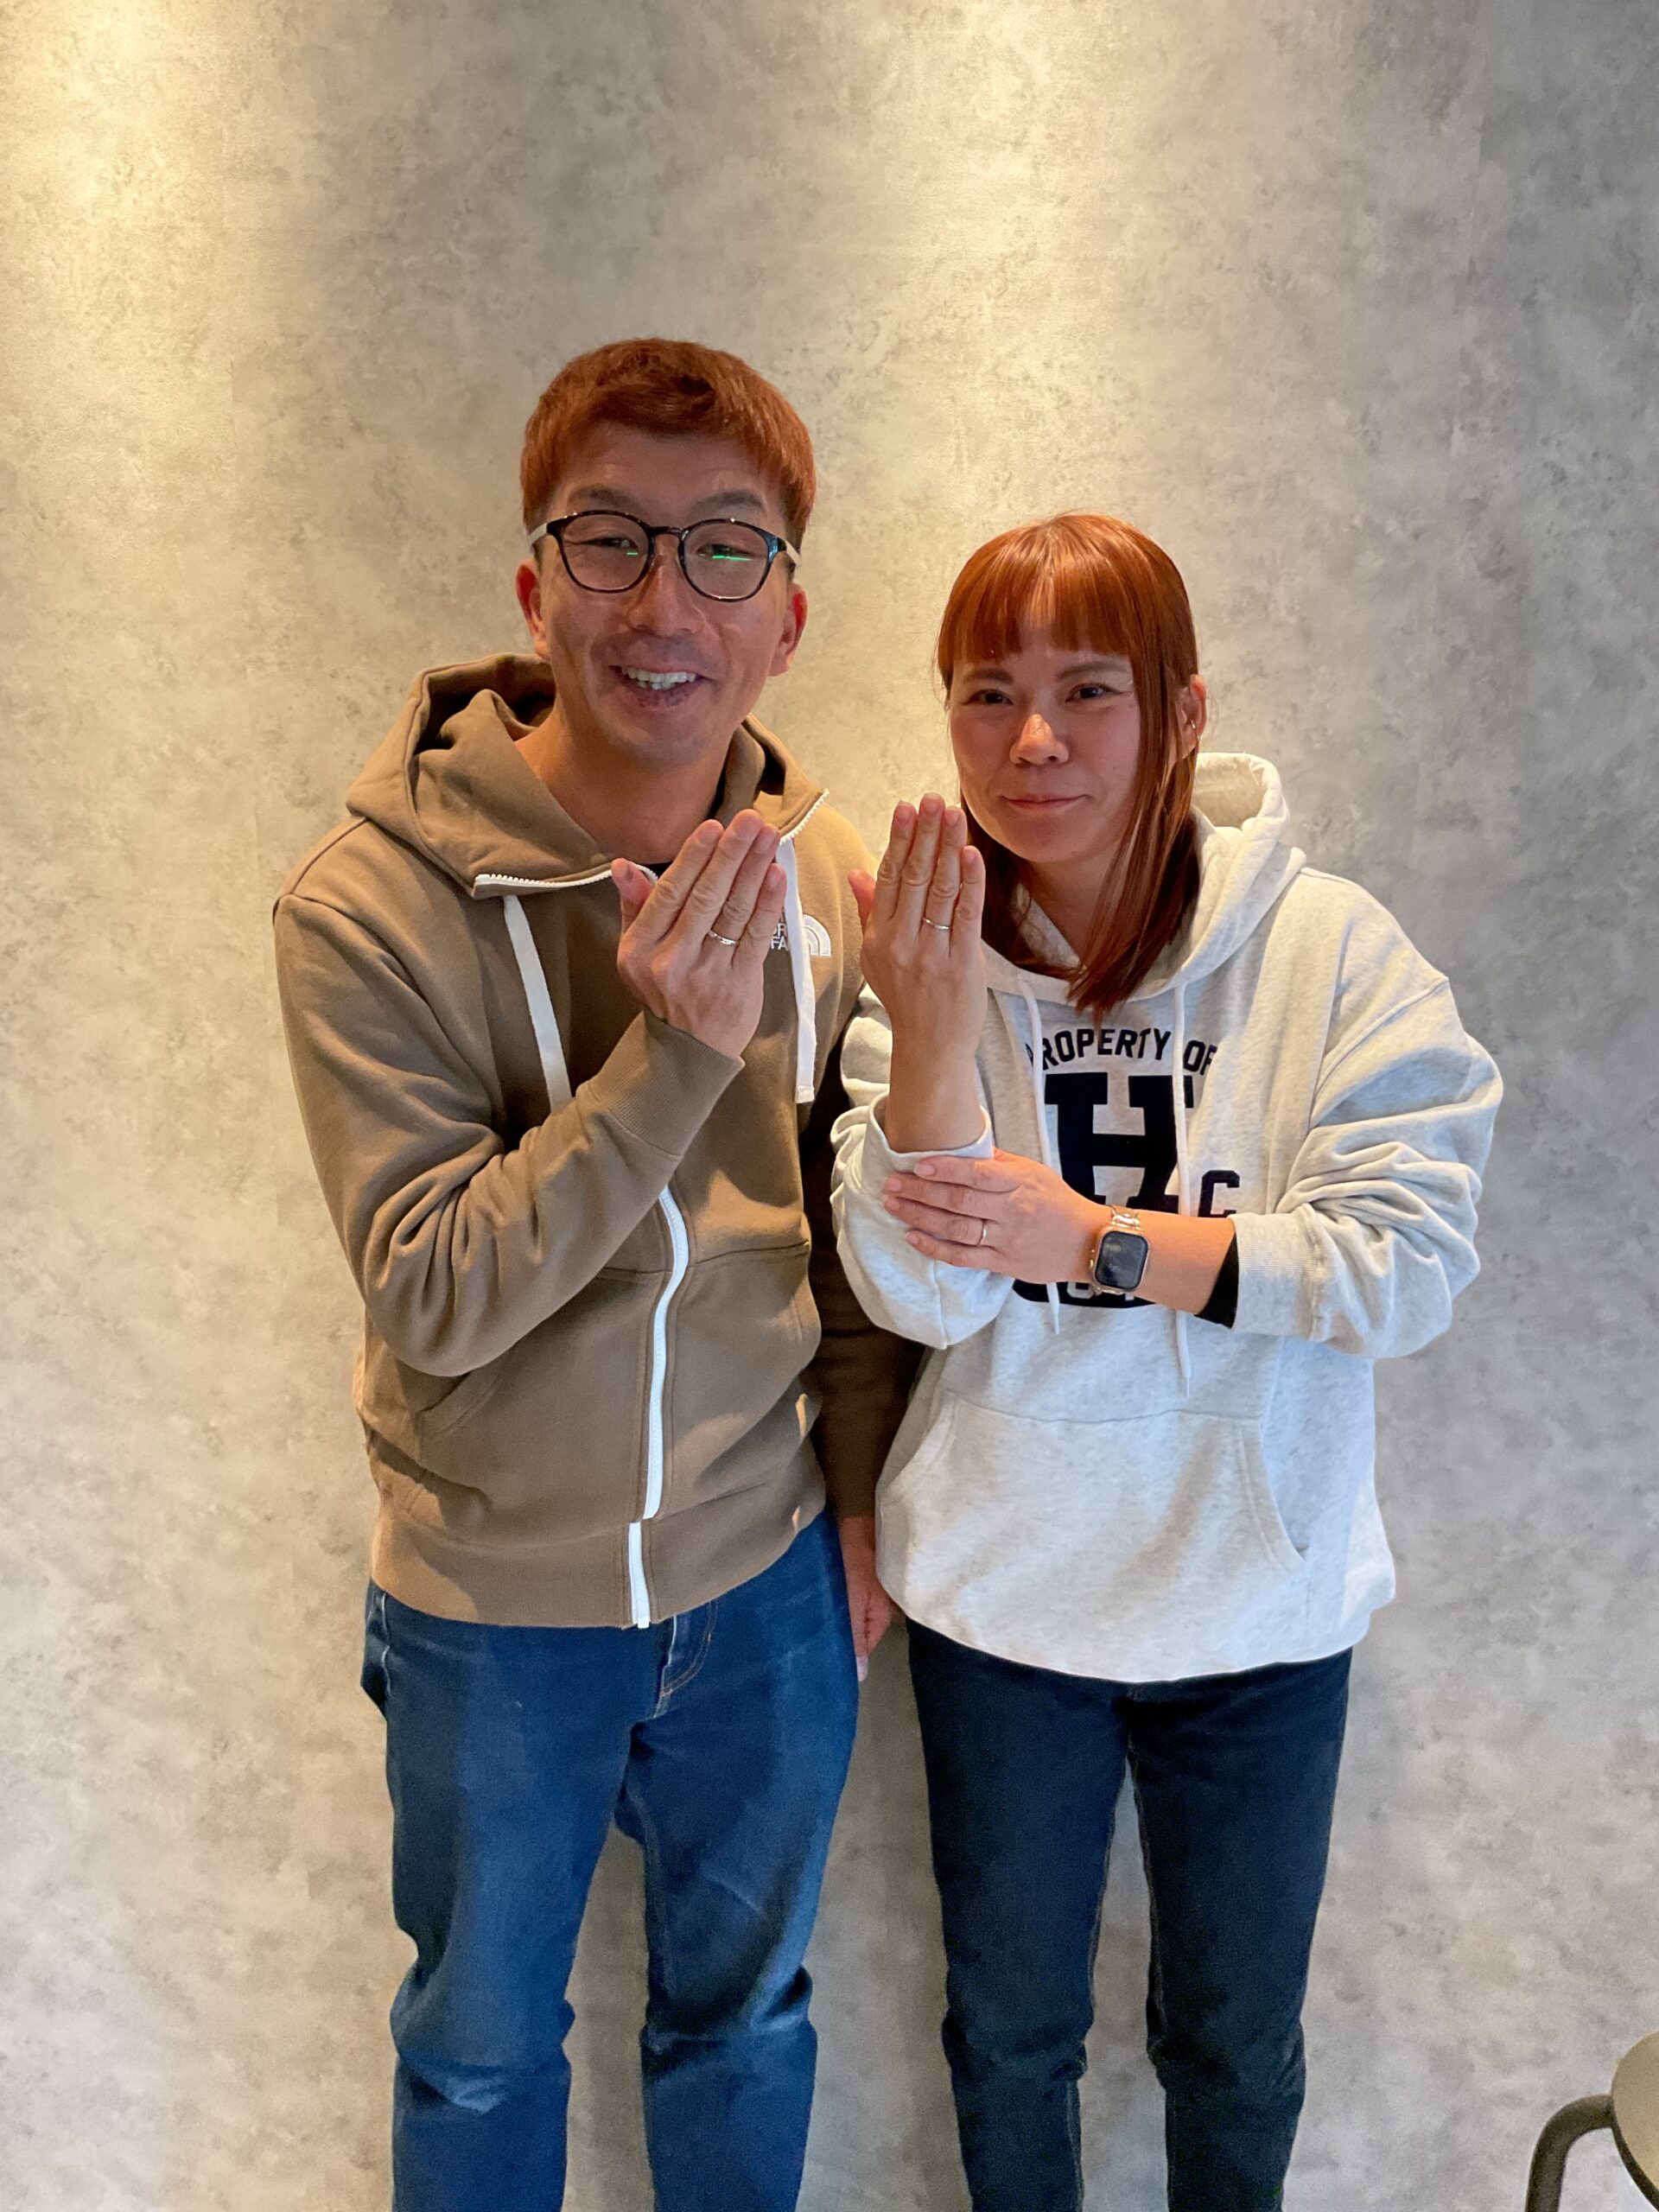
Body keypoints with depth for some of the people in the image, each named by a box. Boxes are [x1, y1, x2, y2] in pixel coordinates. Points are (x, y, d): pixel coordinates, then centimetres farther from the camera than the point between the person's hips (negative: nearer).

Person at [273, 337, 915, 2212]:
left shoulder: (822, 879, -7)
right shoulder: (370, 903, -19)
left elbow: (850, 1225, 3)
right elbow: (435, 1294, -22)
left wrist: (863, 1495, 6)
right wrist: (673, 1054, -33)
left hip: (765, 1578, 3)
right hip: (494, 1600, -2)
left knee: (742, 2010, 25)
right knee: (480, 2042, 22)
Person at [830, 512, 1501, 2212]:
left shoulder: (1329, 949, -12)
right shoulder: (926, 955, -8)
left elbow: (1411, 1261, -18)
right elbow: (920, 1295, -16)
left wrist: (1092, 1239, -23)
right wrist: (928, 1032, -30)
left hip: (1261, 1596, 0)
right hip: (999, 1596, 1)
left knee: (1235, 2036, 22)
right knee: (1010, 2020, 22)